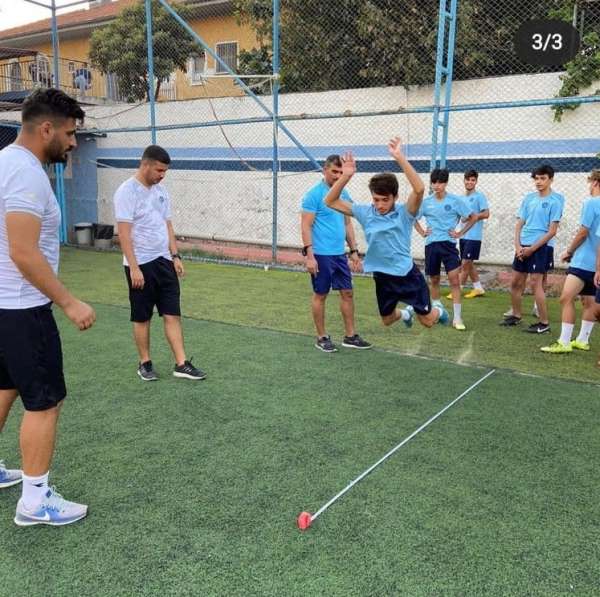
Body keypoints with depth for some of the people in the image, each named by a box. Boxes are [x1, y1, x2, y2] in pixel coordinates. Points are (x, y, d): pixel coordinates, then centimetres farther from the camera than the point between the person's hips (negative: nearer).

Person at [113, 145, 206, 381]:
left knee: (173, 314, 4)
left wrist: (175, 256, 8)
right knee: (142, 317, 5)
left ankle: (181, 364, 7)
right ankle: (145, 363, 20)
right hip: (141, 265, -6)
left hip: (164, 261, 7)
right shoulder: (127, 191, -12)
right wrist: (134, 267, -21)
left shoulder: (161, 190, 10)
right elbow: (124, 232, -17)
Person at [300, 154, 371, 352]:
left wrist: (354, 251, 14)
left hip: (340, 254, 7)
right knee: (320, 295, 4)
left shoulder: (344, 194, 10)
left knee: (347, 293, 9)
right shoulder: (314, 194, -10)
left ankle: (350, 336, 19)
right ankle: (322, 338, 16)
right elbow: (306, 226, -13)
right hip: (321, 254, -7)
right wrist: (309, 255, -19)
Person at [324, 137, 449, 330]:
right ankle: (406, 313, 57)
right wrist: (345, 176, -22)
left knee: (428, 321, 7)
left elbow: (419, 189, -35)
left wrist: (400, 157, -40)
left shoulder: (404, 213, -15)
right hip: (382, 276, 4)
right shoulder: (365, 213, -6)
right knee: (387, 320, 22)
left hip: (407, 274, -3)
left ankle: (438, 310, 44)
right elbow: (330, 202, -7)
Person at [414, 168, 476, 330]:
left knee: (454, 279, -10)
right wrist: (422, 232, 7)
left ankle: (457, 318, -5)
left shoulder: (455, 200, -4)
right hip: (431, 245, 3)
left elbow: (473, 218, 4)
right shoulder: (426, 202, 4)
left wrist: (460, 233, -1)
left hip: (448, 244, -3)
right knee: (434, 280, 12)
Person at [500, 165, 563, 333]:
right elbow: (519, 224, 11)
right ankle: (516, 316, 27)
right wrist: (518, 246, -2)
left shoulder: (554, 202, -7)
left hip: (540, 247, -6)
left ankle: (544, 323, 1)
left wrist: (532, 248, -13)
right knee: (515, 283, 10)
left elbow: (552, 231, -10)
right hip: (522, 247, 6)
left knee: (535, 283, -9)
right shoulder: (528, 198, 9)